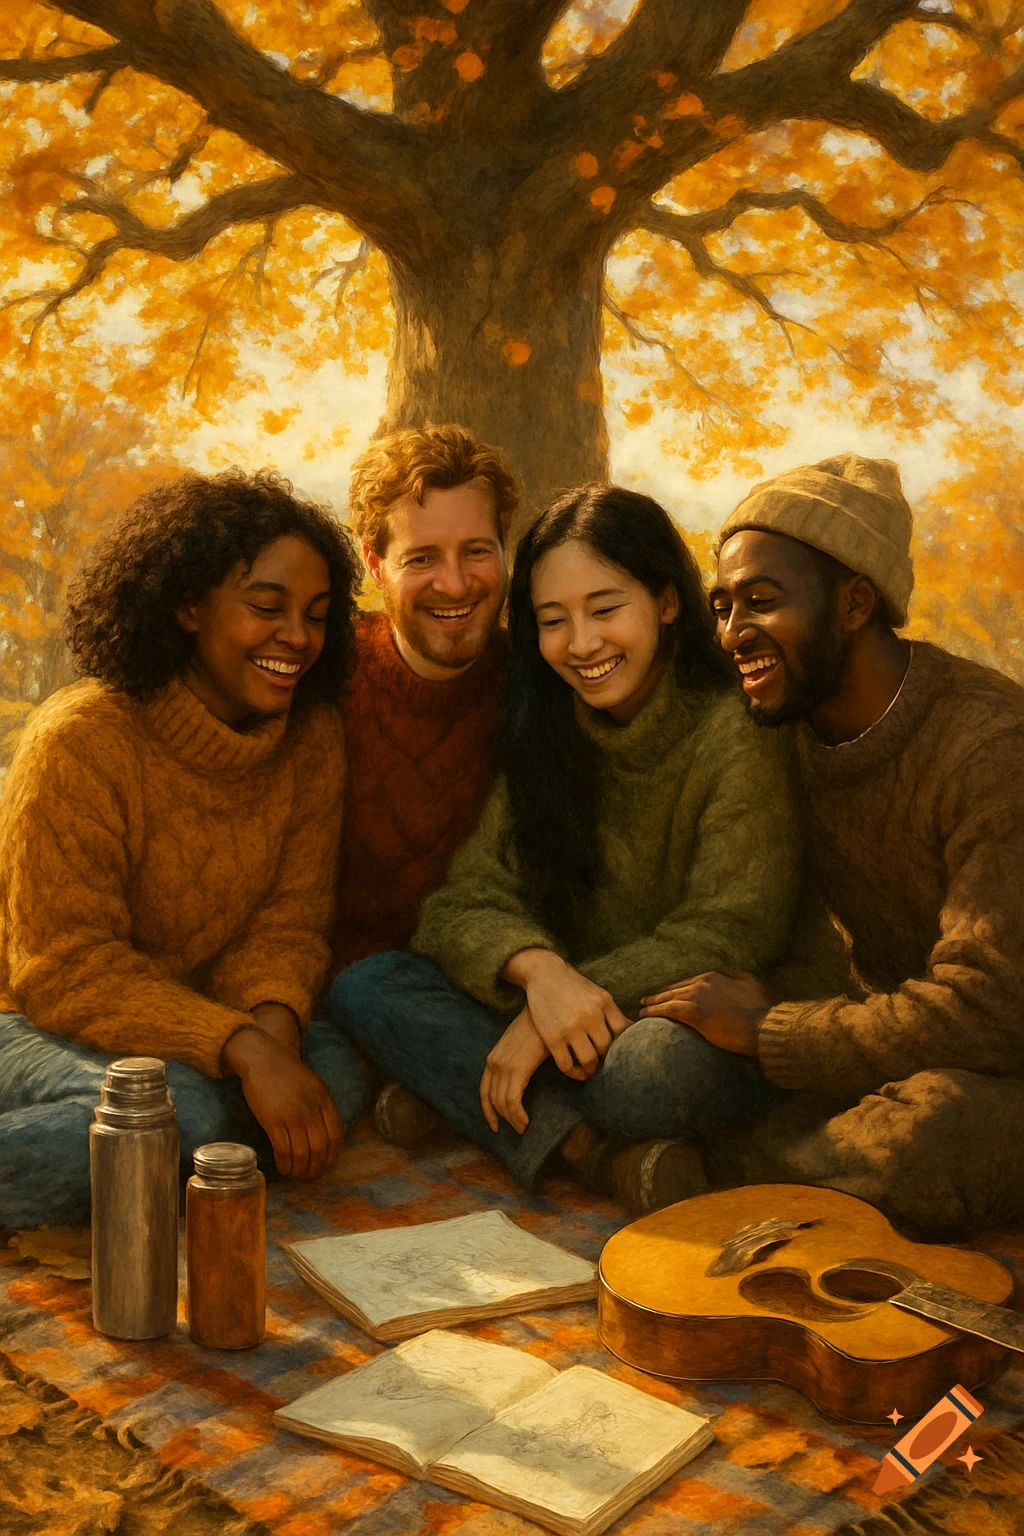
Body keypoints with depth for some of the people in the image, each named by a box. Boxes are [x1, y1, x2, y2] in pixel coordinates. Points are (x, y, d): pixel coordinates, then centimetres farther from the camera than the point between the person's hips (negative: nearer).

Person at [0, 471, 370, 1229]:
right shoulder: (83, 741, -20)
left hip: (190, 1018, 6)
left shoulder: (311, 736, -3)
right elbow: (64, 968, -22)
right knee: (177, 1111, -34)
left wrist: (273, 1023, -26)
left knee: (335, 1068, -21)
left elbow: (289, 920, -3)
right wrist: (240, 1048, -33)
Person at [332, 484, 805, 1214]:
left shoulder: (736, 733, -12)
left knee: (653, 1066, -41)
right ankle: (599, 1152, -24)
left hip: (709, 1028, -6)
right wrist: (539, 970, -27)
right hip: (563, 1023, 6)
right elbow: (465, 902, -3)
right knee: (365, 986, -15)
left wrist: (564, 1011, -23)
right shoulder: (543, 738, 6)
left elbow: (725, 937, -15)